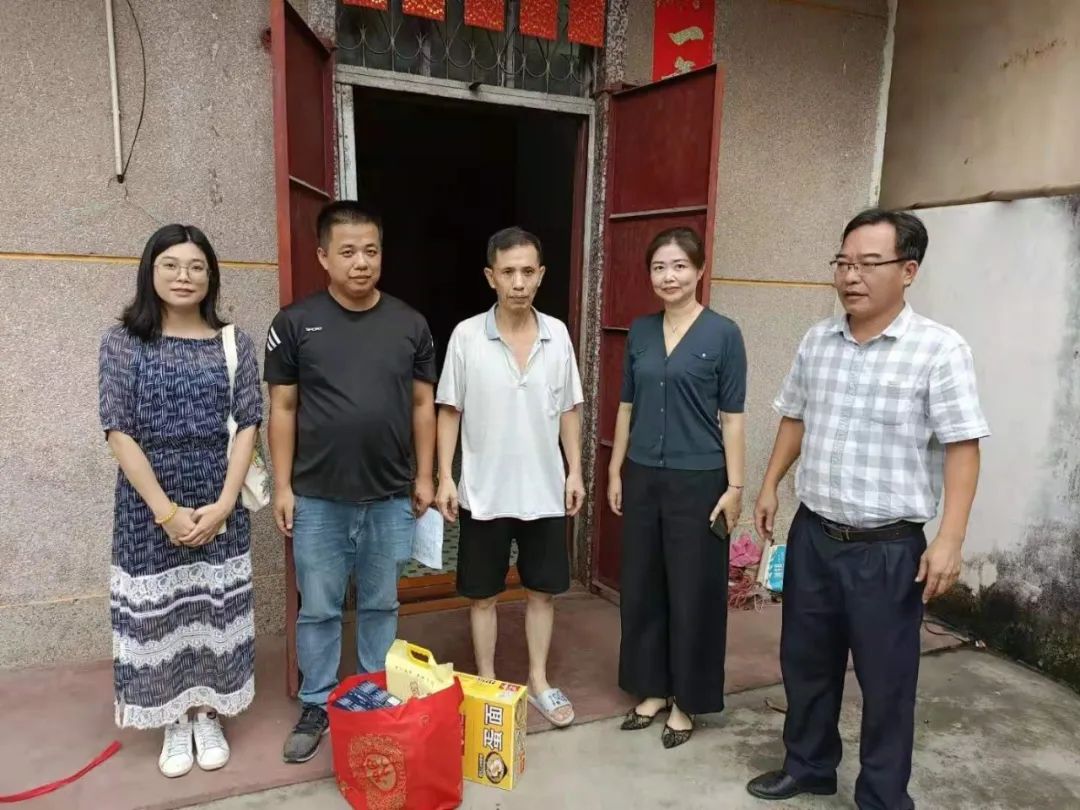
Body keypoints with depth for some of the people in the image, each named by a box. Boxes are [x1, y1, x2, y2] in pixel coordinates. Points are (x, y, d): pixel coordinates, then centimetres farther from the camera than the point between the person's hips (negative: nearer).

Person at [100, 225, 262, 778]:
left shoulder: (234, 343, 2)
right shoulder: (122, 342, -2)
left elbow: (248, 424, -2)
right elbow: (119, 431, -7)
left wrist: (224, 504, -11)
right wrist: (166, 510, -13)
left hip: (220, 504, 1)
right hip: (149, 505, -1)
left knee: (216, 610, 9)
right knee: (157, 610, 8)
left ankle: (208, 718, 30)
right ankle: (175, 725, 29)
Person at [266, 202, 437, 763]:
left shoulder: (410, 325, 1)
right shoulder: (295, 323, -4)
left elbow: (423, 404, 6)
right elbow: (282, 410, -1)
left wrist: (424, 476, 5)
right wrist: (282, 486, -3)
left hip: (391, 497, 2)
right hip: (318, 499, -1)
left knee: (381, 606, 16)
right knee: (318, 610, 11)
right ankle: (316, 708, 30)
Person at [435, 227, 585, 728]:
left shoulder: (557, 334, -1)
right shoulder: (467, 336, -8)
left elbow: (568, 409, 6)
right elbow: (449, 411, -3)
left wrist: (575, 470, 3)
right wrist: (445, 477, -7)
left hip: (544, 490, 2)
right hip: (484, 493, -2)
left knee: (543, 589, 13)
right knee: (484, 593, 11)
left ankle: (539, 682, 32)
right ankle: (487, 684, 30)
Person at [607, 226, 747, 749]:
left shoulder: (723, 334, -6)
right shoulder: (640, 332, 7)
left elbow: (732, 416, -5)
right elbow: (627, 406, 11)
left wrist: (734, 486, -8)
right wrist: (615, 472, 9)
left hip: (698, 480, -4)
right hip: (643, 477, 5)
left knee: (693, 592, 6)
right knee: (641, 587, 12)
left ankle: (685, 701, 24)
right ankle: (652, 689, 30)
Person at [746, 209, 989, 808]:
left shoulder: (940, 350, -12)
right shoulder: (817, 341, 4)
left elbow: (963, 448, -14)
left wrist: (949, 540, -18)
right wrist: (770, 485, 14)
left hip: (888, 548, -5)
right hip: (812, 535, 5)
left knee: (886, 679, 10)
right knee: (805, 661, 18)